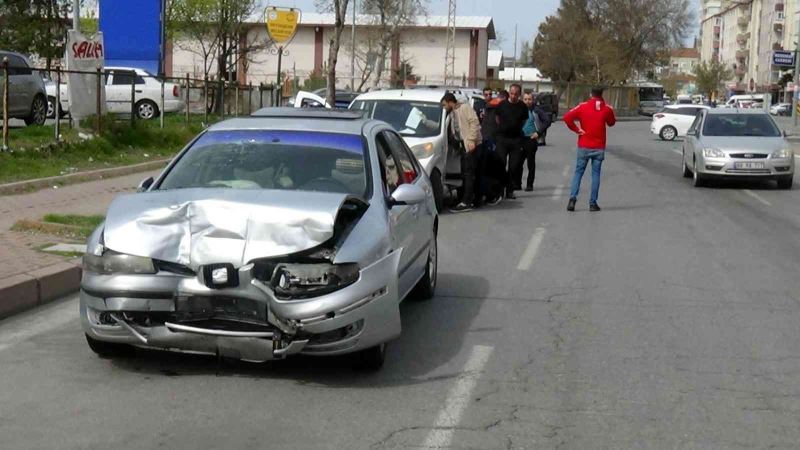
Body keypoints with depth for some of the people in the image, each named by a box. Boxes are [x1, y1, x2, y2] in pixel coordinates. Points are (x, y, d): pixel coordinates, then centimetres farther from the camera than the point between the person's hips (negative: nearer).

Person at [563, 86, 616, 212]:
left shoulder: (583, 107, -5)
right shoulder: (607, 109, -2)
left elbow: (567, 117, -15)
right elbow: (611, 123, 16)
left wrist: (576, 129, -6)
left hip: (584, 146, 0)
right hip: (599, 148, 0)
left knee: (578, 172, 7)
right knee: (596, 174, 6)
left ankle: (572, 198, -9)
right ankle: (593, 203, 3)